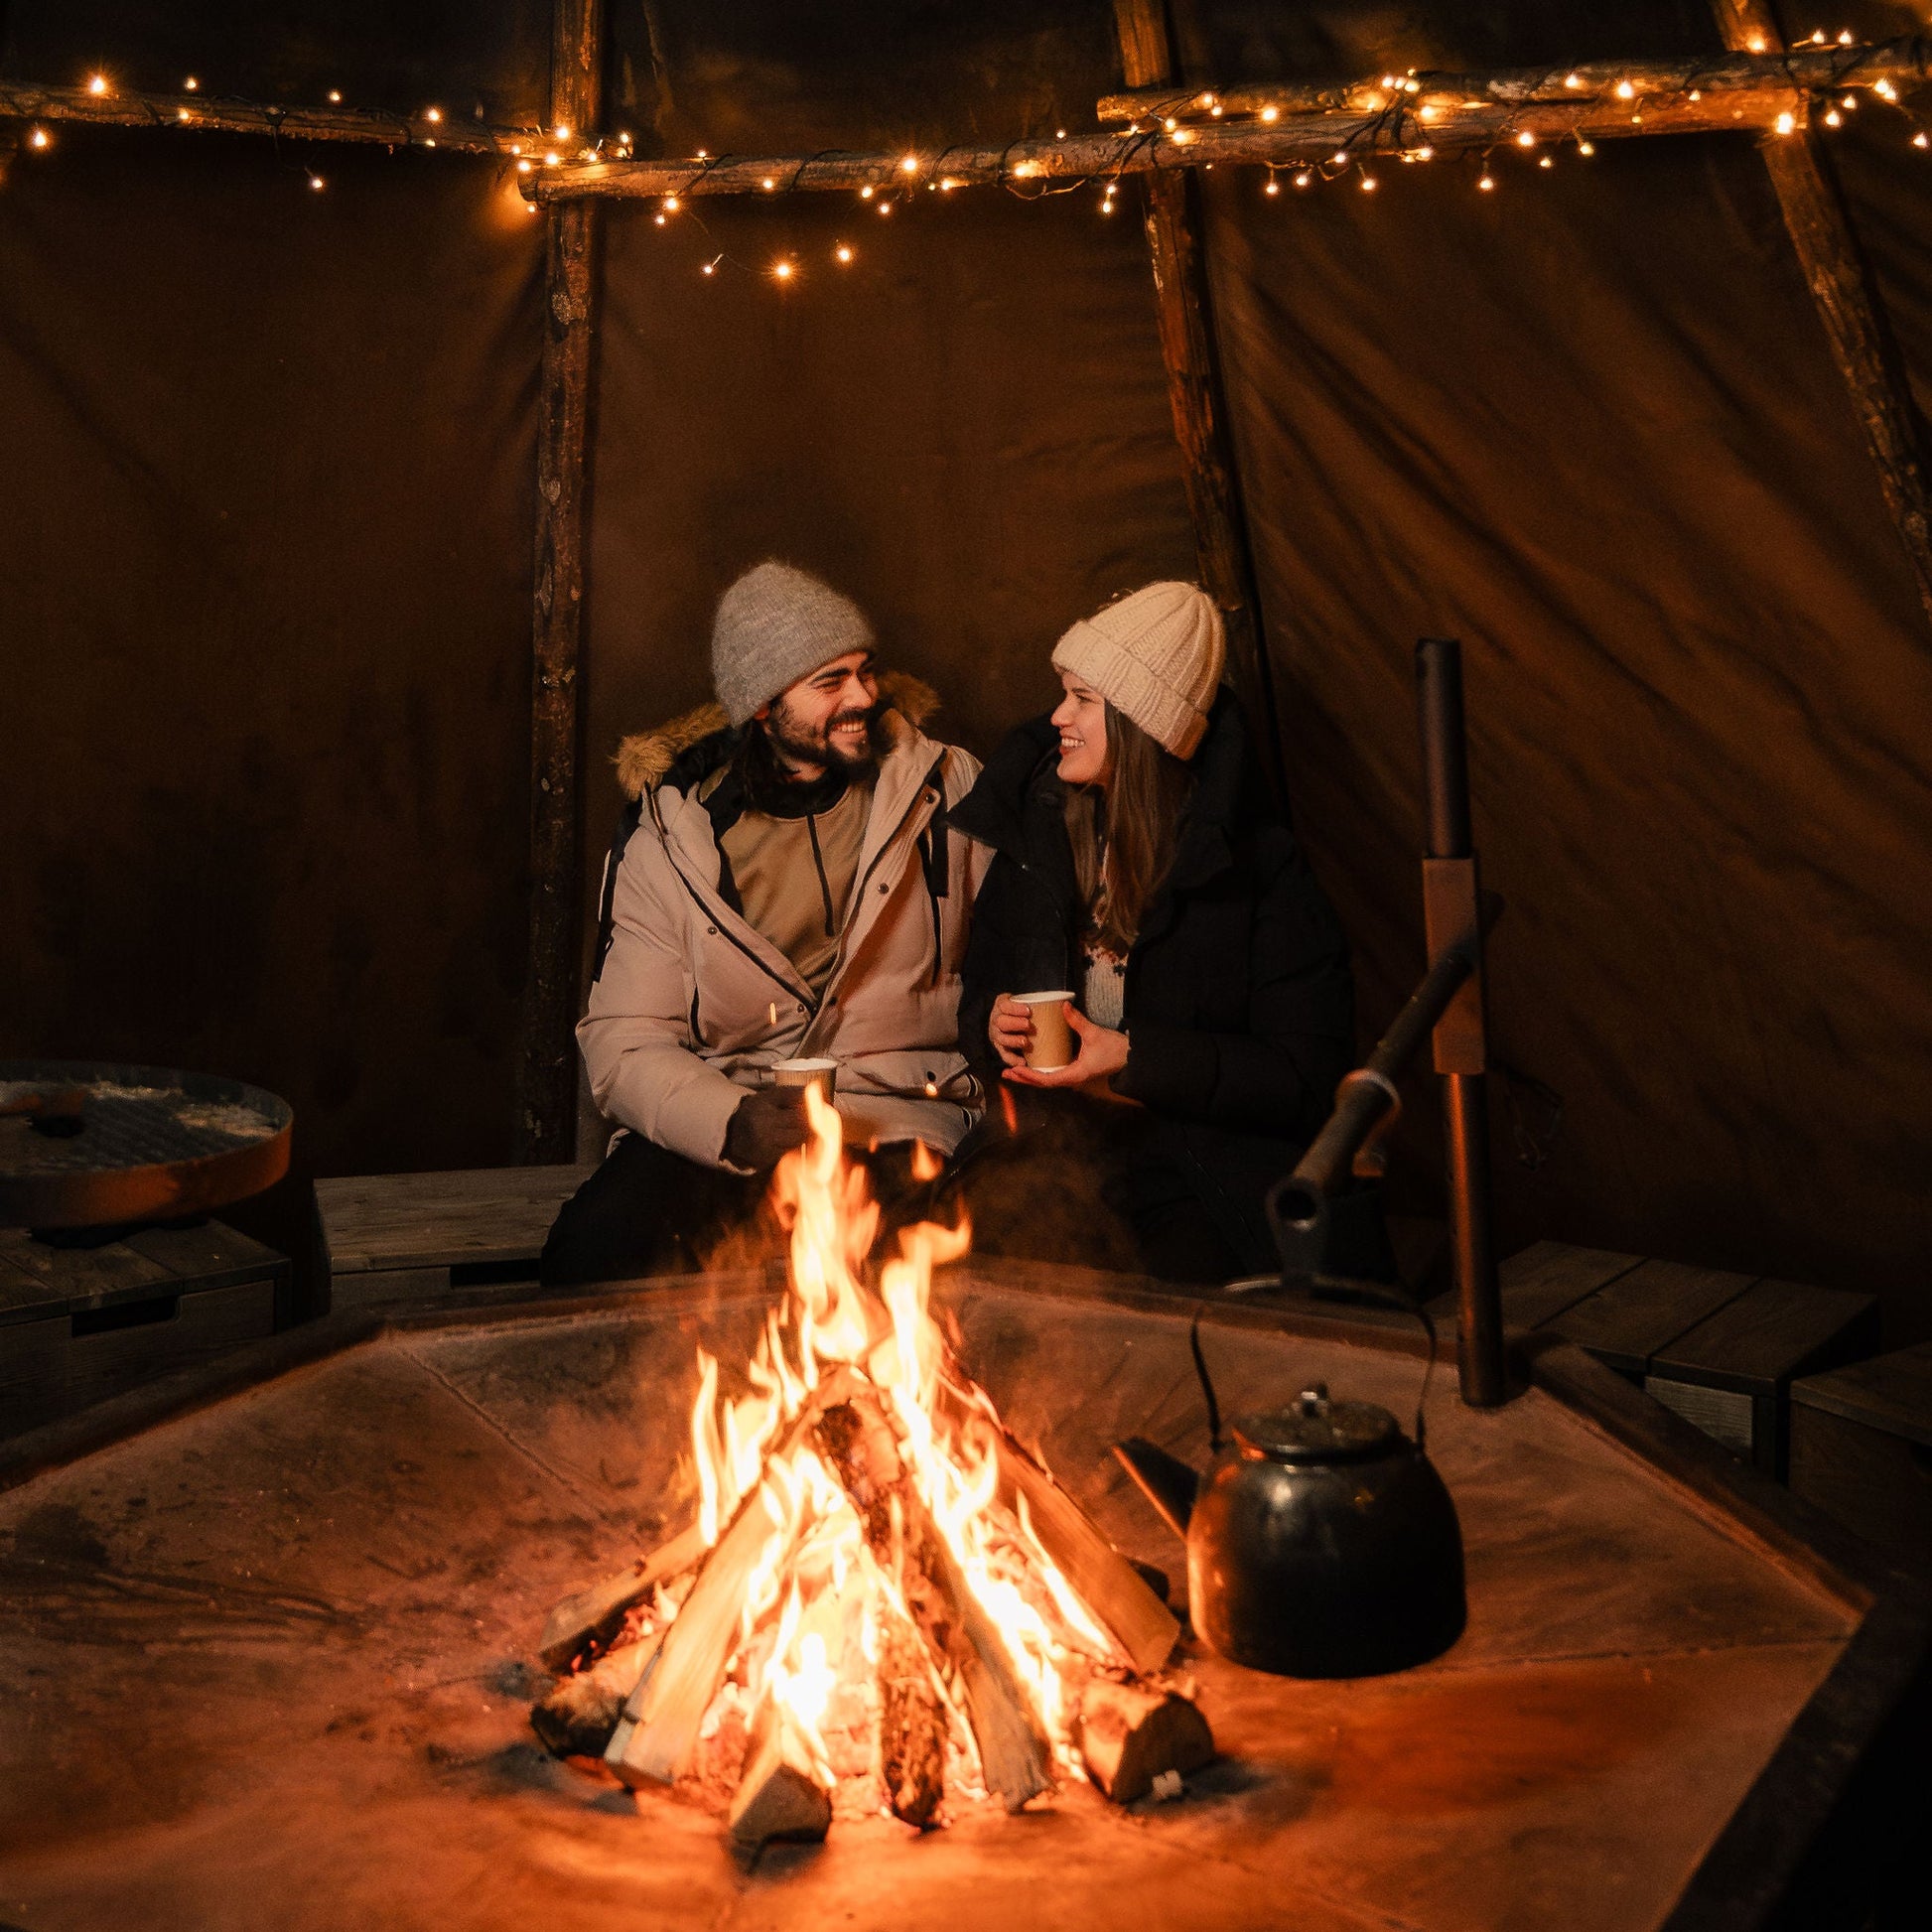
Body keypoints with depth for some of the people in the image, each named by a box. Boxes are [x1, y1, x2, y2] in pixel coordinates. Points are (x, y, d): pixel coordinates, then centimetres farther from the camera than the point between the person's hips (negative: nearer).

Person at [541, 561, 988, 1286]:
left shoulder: (944, 785, 7)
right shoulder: (668, 834, 3)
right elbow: (623, 1046, -2)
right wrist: (734, 1123, -21)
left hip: (899, 1123, 0)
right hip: (711, 1135, 1)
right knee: (592, 1252, -28)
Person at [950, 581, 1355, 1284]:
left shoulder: (1255, 863, -5)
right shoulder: (1033, 836, 10)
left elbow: (1308, 1073, -8)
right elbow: (979, 993, 23)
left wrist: (1134, 1059, -15)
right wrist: (994, 1022, -2)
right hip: (1053, 1156, 4)